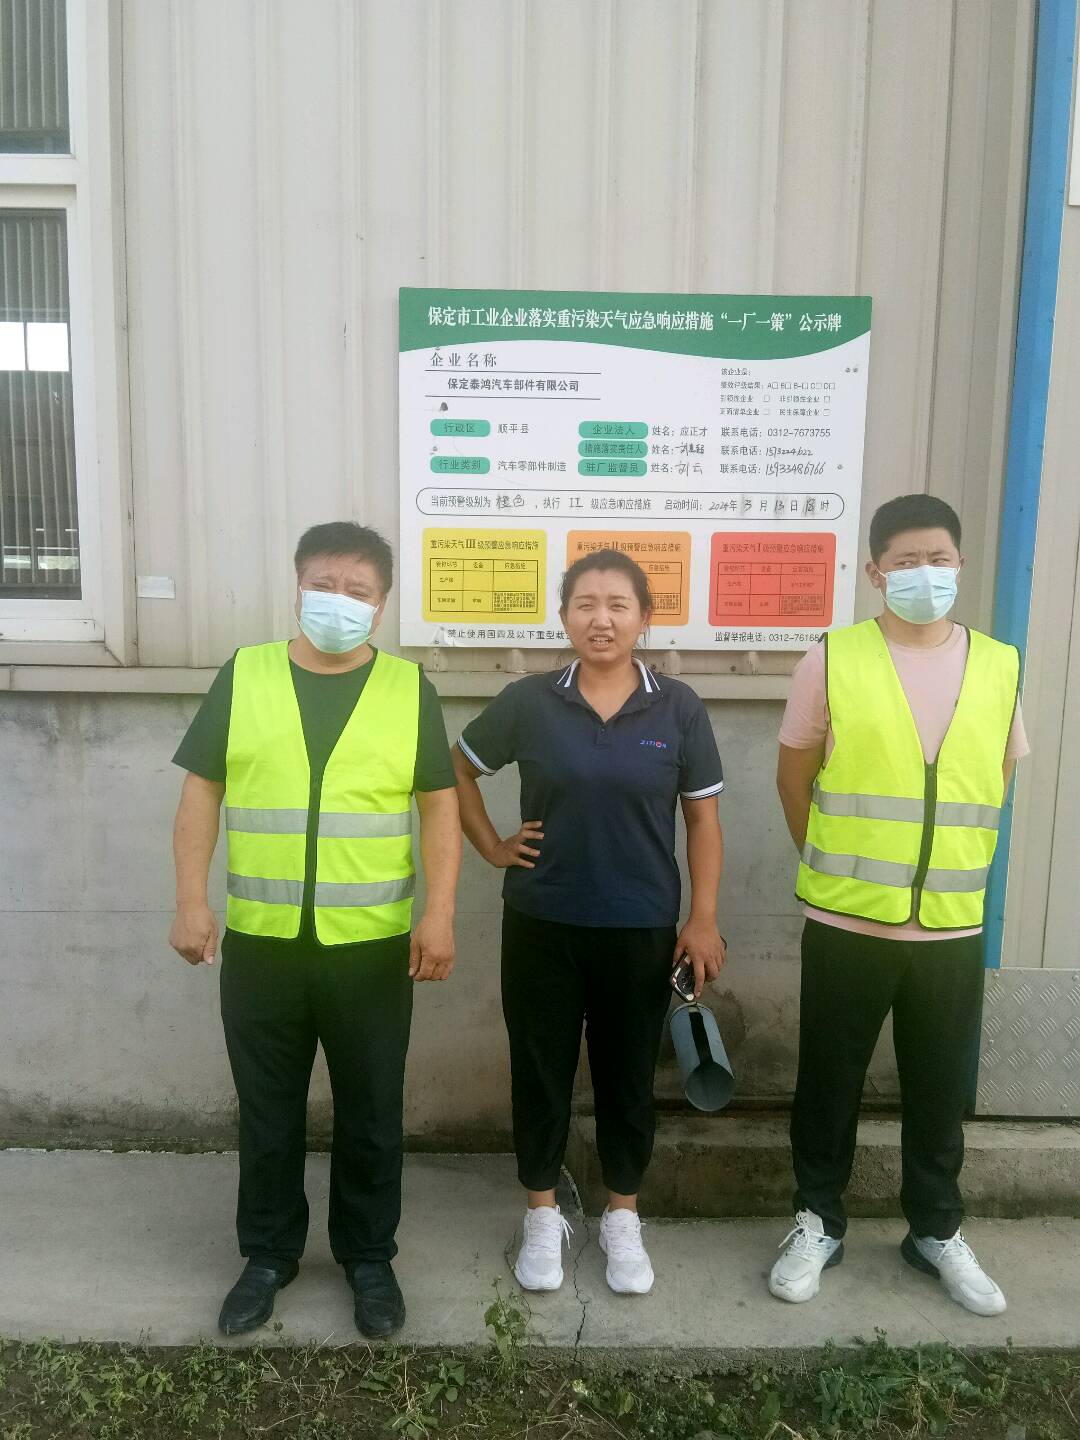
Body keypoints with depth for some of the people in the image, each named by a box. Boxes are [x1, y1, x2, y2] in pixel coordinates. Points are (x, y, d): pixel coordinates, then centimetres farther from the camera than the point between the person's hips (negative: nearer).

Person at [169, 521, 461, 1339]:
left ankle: (370, 1256, 33)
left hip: (372, 945, -1)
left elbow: (440, 803, -1)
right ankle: (269, 1254, 37)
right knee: (267, 1111, 16)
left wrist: (440, 912, -10)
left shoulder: (409, 688, 0)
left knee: (371, 1114, 13)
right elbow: (201, 790, 3)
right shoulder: (244, 675, 2)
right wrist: (192, 899, -5)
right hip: (259, 942, 1)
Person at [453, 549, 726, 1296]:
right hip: (541, 925, 0)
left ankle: (623, 1219, 35)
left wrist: (704, 919, -3)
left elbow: (703, 818, 0)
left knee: (628, 1074, 13)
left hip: (641, 929, 0)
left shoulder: (679, 708, -5)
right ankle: (544, 1216, 34)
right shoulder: (528, 702, -5)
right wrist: (491, 845, 2)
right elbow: (458, 767, 10)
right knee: (541, 1070, 12)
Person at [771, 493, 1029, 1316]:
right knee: (829, 1083, 12)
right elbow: (795, 775, 1)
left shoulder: (1000, 666, 2)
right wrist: (834, 866, 8)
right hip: (846, 923, -2)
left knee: (942, 1091, 16)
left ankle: (937, 1231, 38)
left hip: (953, 927, 3)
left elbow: (1003, 775, 15)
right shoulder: (833, 660, -7)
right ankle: (819, 1223, 33)